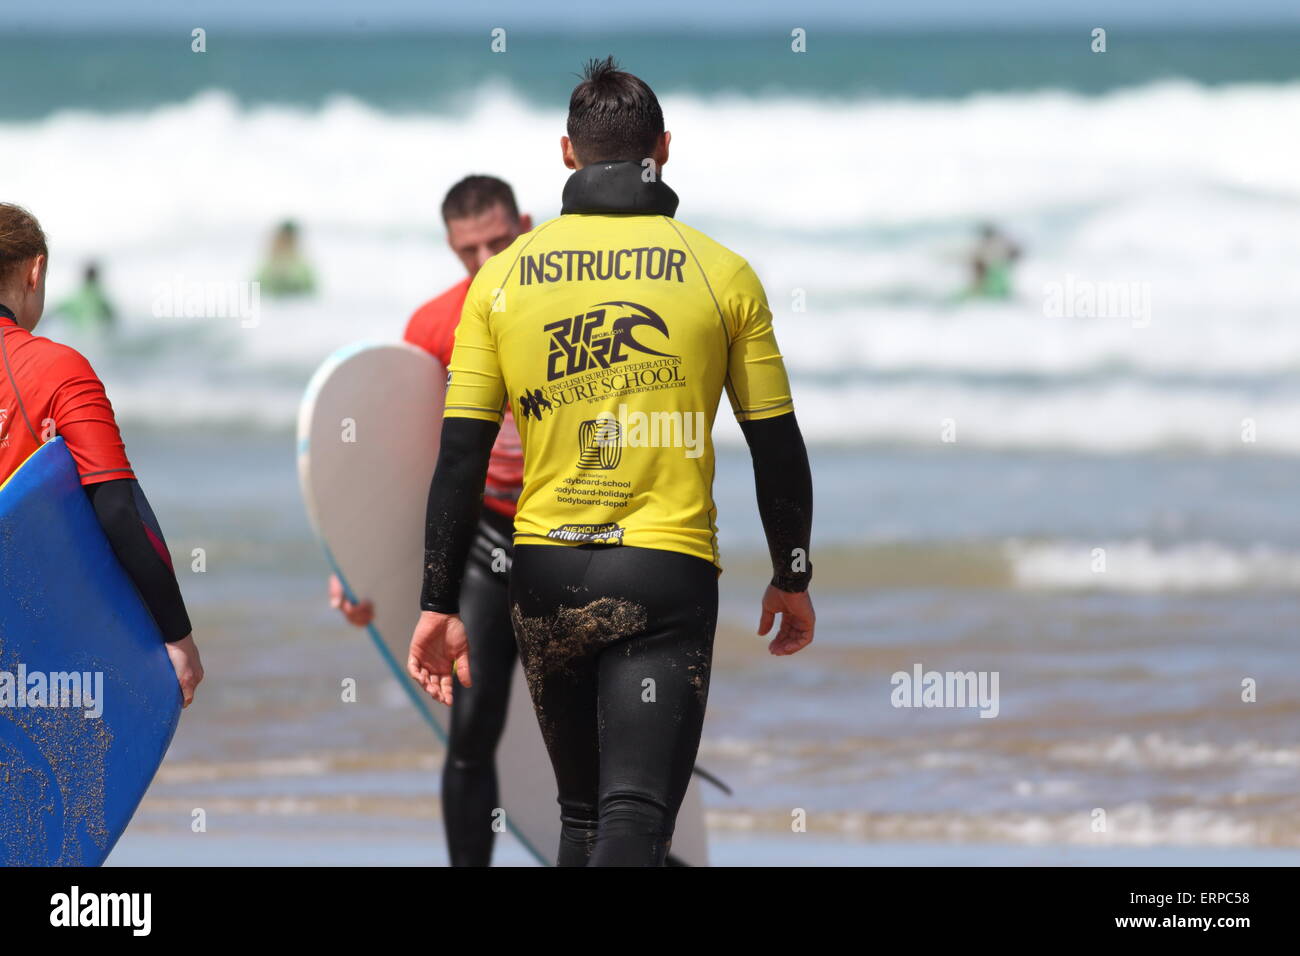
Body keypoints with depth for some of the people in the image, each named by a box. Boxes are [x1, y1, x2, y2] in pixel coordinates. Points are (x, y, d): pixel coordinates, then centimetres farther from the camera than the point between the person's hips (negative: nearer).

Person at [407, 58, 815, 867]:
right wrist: (792, 578, 16)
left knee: (584, 815, 18)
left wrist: (440, 605, 4)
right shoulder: (723, 274, -1)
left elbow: (461, 455, 0)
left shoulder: (503, 278, 2)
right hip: (667, 573, -3)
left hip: (545, 572, 3)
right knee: (634, 821, -10)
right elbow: (777, 445, 3)